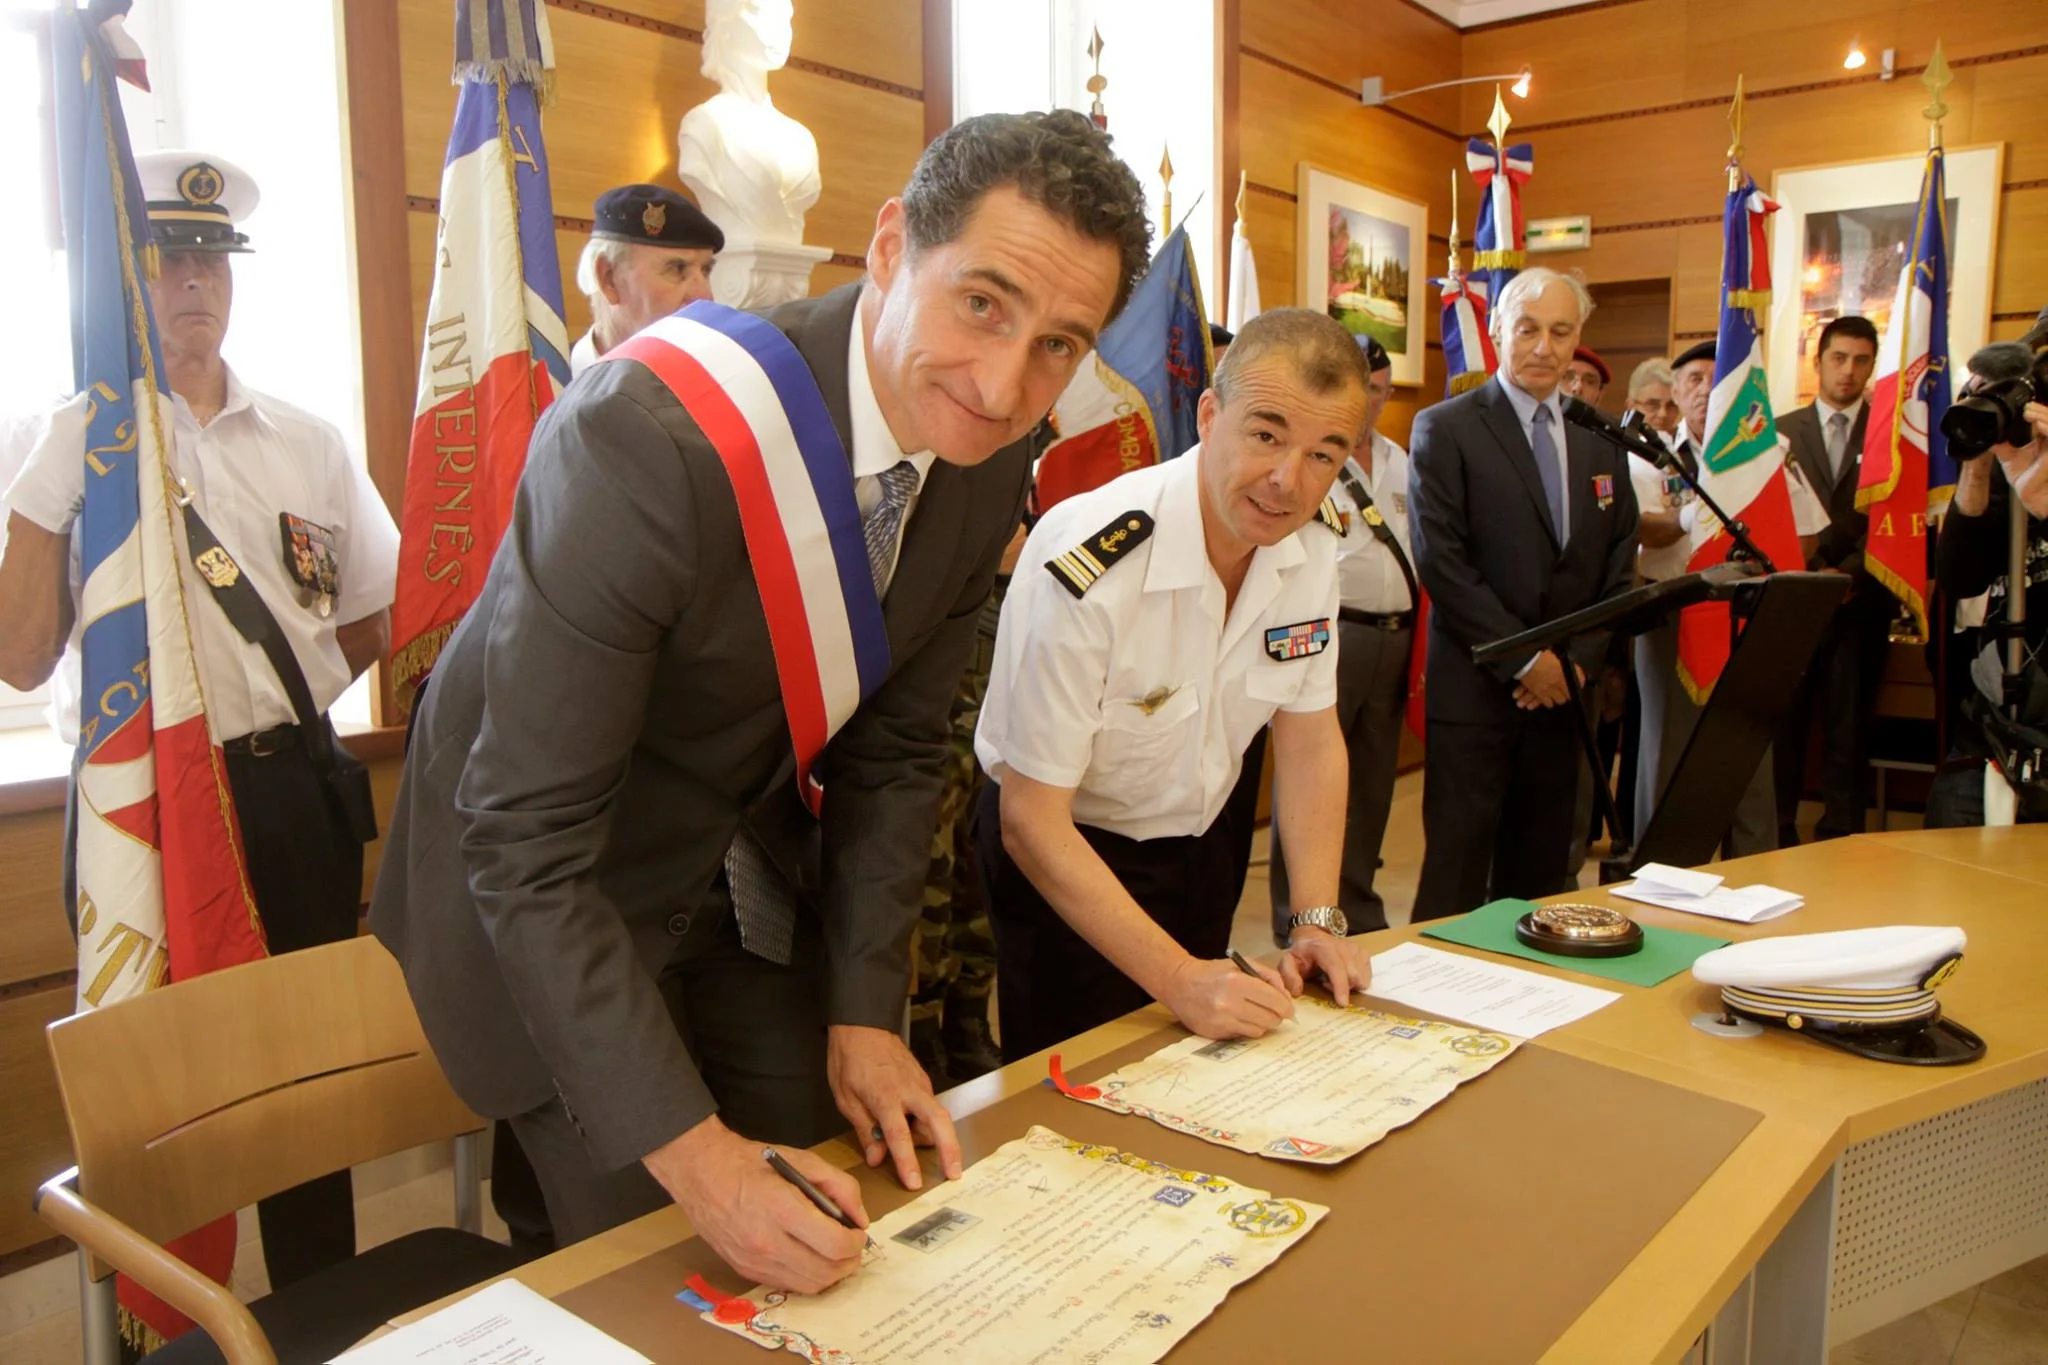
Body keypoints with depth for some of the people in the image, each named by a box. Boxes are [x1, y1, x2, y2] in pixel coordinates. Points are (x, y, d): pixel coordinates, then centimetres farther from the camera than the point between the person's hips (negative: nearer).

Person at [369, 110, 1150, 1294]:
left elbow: (895, 749, -1)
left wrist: (865, 1016, -4)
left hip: (753, 876, 6)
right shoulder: (650, 439, -34)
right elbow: (525, 844, -30)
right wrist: (692, 1152, -30)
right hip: (545, 898, -5)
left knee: (823, 1255, 14)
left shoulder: (994, 455, -12)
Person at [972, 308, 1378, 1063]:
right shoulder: (1086, 567, -32)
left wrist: (1317, 922, -10)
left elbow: (1309, 738, -1)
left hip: (1205, 843, 6)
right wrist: (1178, 978, -32)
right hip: (1065, 859, -6)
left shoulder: (1311, 551, -11)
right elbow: (1031, 821, -28)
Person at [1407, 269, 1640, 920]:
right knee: (1457, 874, -1)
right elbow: (1440, 560, -11)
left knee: (1540, 870, 11)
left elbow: (1619, 564, 12)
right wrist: (1524, 658, -13)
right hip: (1475, 689, -5)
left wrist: (1580, 659, -2)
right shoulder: (1445, 428, -3)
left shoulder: (1600, 439, 12)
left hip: (1565, 688, 5)